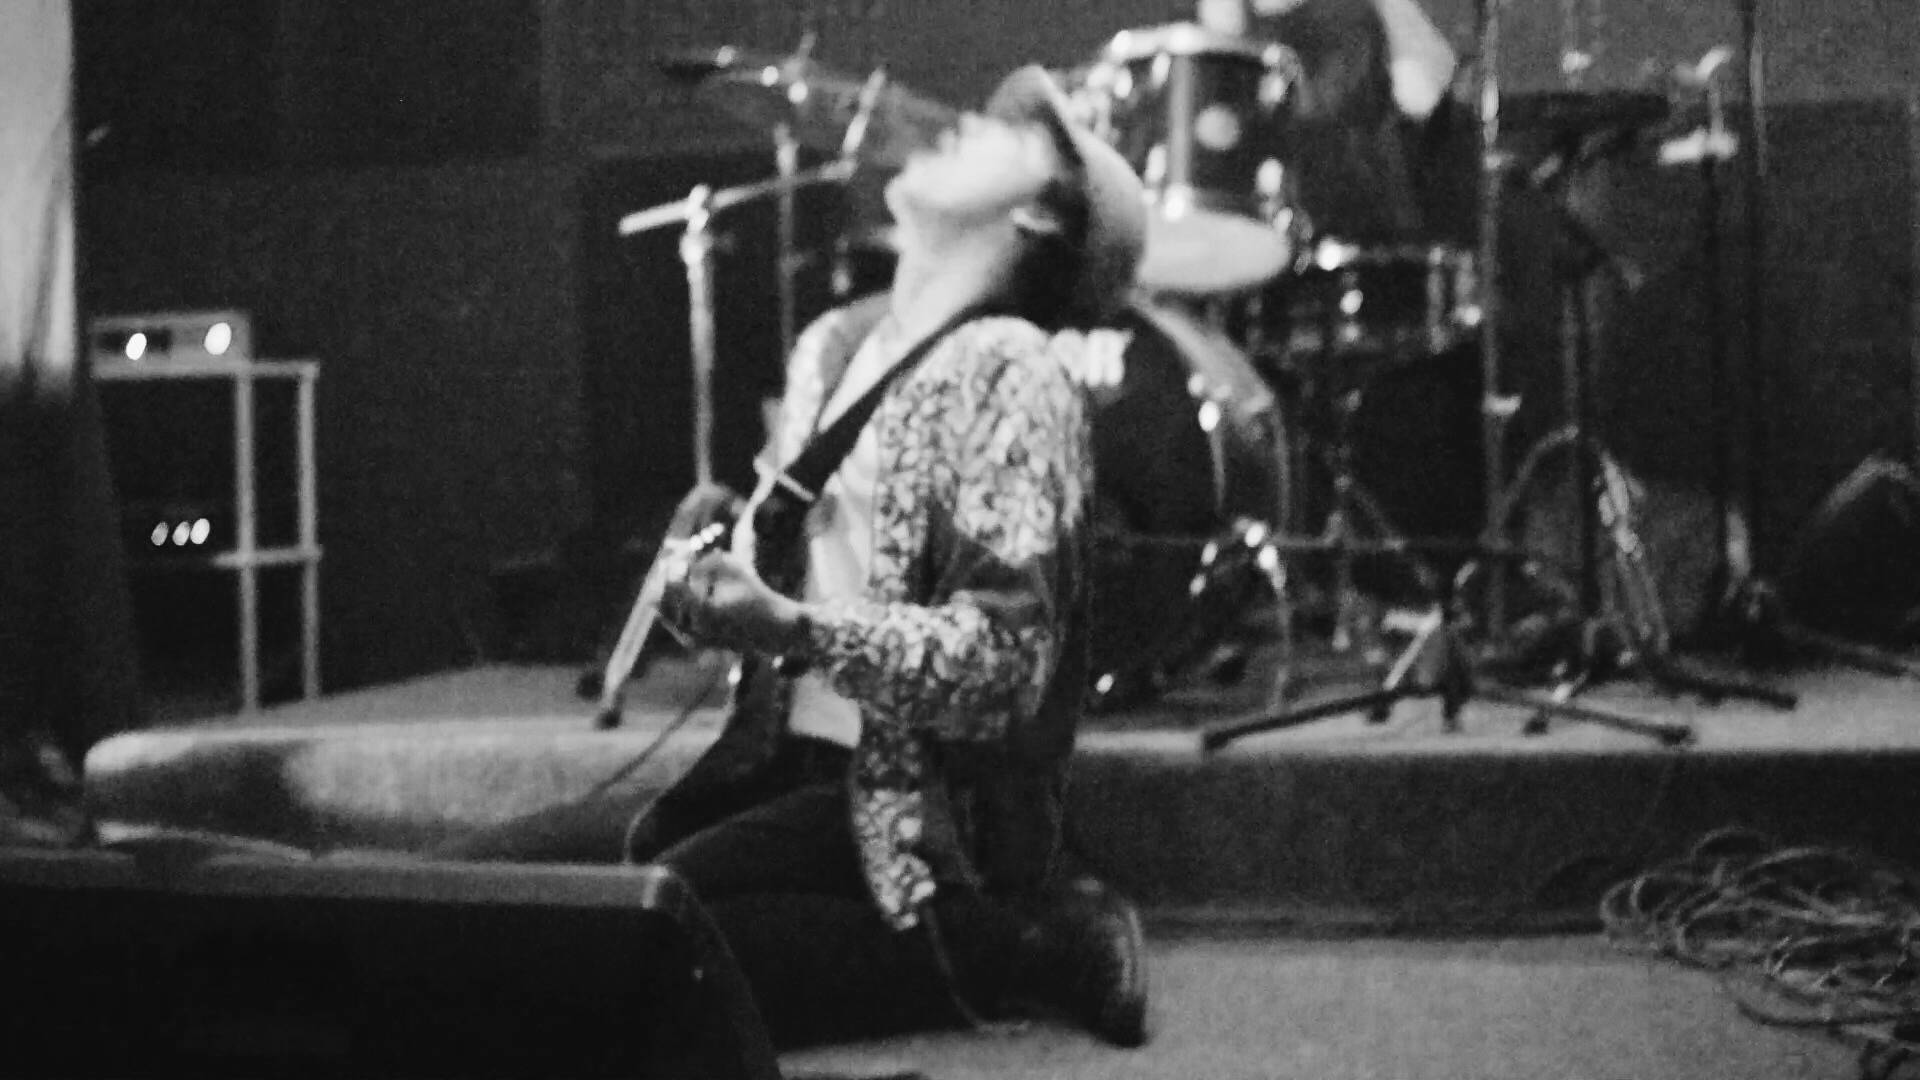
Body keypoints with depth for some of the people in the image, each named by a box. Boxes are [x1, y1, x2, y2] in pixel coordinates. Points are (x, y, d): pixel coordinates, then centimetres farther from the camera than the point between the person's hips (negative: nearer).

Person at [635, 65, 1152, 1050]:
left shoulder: (1010, 372, -13)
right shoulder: (831, 344, 13)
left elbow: (1007, 661, -20)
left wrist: (795, 630, -30)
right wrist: (709, 579, 3)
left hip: (927, 801, -9)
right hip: (788, 757, 9)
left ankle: (1011, 952, -9)